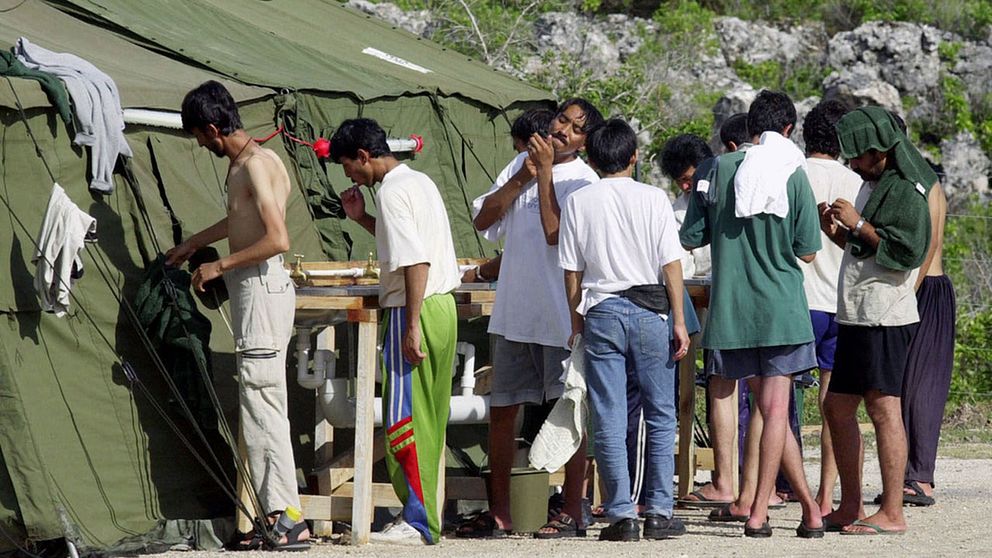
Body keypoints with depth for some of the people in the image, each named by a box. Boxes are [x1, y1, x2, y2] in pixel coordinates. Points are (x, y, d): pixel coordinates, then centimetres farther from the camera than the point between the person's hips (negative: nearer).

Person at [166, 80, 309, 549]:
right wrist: (193, 244, 46)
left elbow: (277, 239, -23)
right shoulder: (242, 163, 15)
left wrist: (220, 266, -14)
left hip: (262, 288, -10)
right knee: (261, 406, 9)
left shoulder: (256, 164, -15)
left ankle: (287, 518, -12)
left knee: (261, 405, -11)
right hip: (252, 291, 10)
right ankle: (278, 512, 9)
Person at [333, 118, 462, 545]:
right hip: (443, 306, 10)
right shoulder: (420, 182, 16)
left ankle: (418, 522, -4)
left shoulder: (392, 191, -14)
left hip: (413, 310, -10)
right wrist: (363, 219, 21)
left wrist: (412, 326, -24)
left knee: (404, 420, -5)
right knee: (429, 420, 14)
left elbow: (415, 261, -23)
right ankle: (428, 514, 19)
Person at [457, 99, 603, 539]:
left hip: (561, 316, -6)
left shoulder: (583, 182, -7)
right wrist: (522, 178, -5)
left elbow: (554, 233, -20)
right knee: (501, 410, 9)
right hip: (514, 310, 6)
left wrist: (545, 172, -15)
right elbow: (483, 220, 6)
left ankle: (572, 513, 7)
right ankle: (499, 513, 17)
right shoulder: (522, 163, 11)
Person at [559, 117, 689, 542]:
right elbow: (671, 264, -4)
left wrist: (577, 319, 14)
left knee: (609, 419, 2)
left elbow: (572, 270, 3)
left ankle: (621, 514, -1)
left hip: (601, 313, 1)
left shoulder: (578, 203, 1)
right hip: (649, 311, -1)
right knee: (660, 414, 8)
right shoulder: (653, 199, -2)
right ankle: (659, 512, 5)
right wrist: (679, 321, 1)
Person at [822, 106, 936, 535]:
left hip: (886, 317, -10)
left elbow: (908, 252, -21)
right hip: (857, 316, 10)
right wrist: (837, 233, 10)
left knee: (883, 407, -11)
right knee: (837, 406, 12)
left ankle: (892, 513, -10)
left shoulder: (905, 192, -11)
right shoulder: (871, 186, 19)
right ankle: (851, 507, 19)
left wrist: (859, 224, -17)